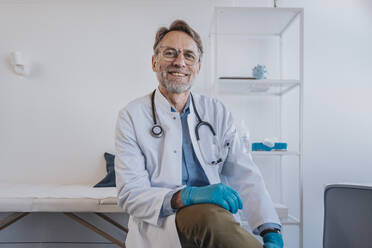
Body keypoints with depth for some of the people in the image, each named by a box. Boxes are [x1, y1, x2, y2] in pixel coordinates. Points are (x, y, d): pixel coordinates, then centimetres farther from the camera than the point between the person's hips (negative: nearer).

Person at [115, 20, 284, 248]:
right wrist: (186, 196, -25)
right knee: (208, 213, -31)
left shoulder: (218, 112, 9)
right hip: (161, 227, -3)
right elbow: (130, 193, -8)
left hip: (220, 221, 4)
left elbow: (246, 177, 2)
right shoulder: (132, 117, 0)